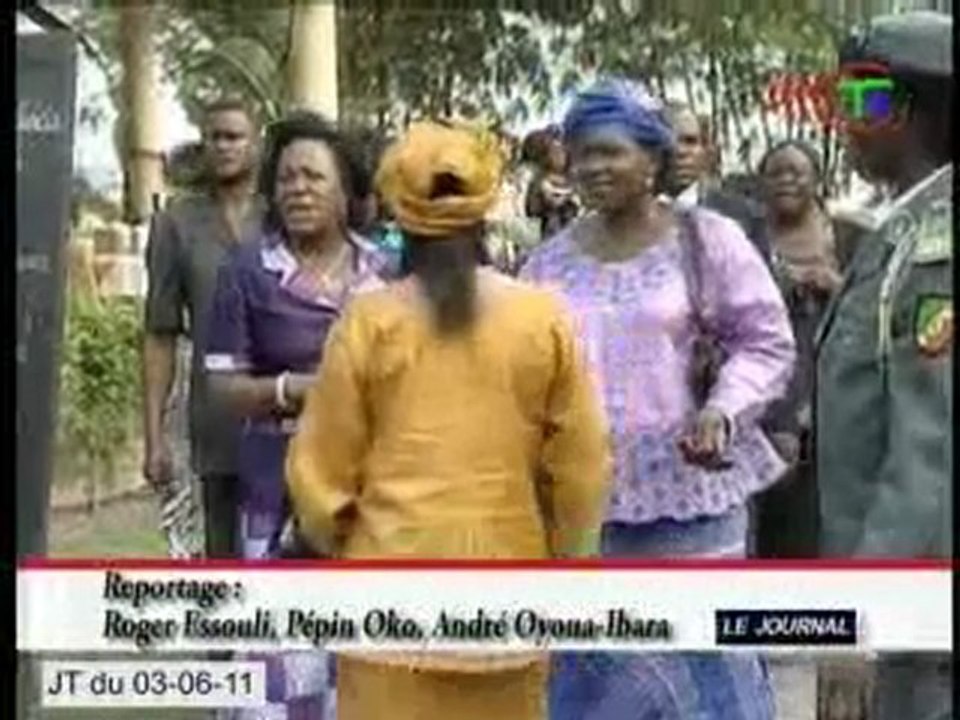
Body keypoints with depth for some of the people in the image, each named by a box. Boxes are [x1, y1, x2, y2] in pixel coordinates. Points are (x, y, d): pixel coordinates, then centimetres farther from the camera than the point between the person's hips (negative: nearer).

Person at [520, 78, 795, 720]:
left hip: (685, 491, -3)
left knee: (703, 665, 2)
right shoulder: (549, 263, 8)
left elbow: (767, 342, -1)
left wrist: (723, 410, -16)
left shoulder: (707, 239, -2)